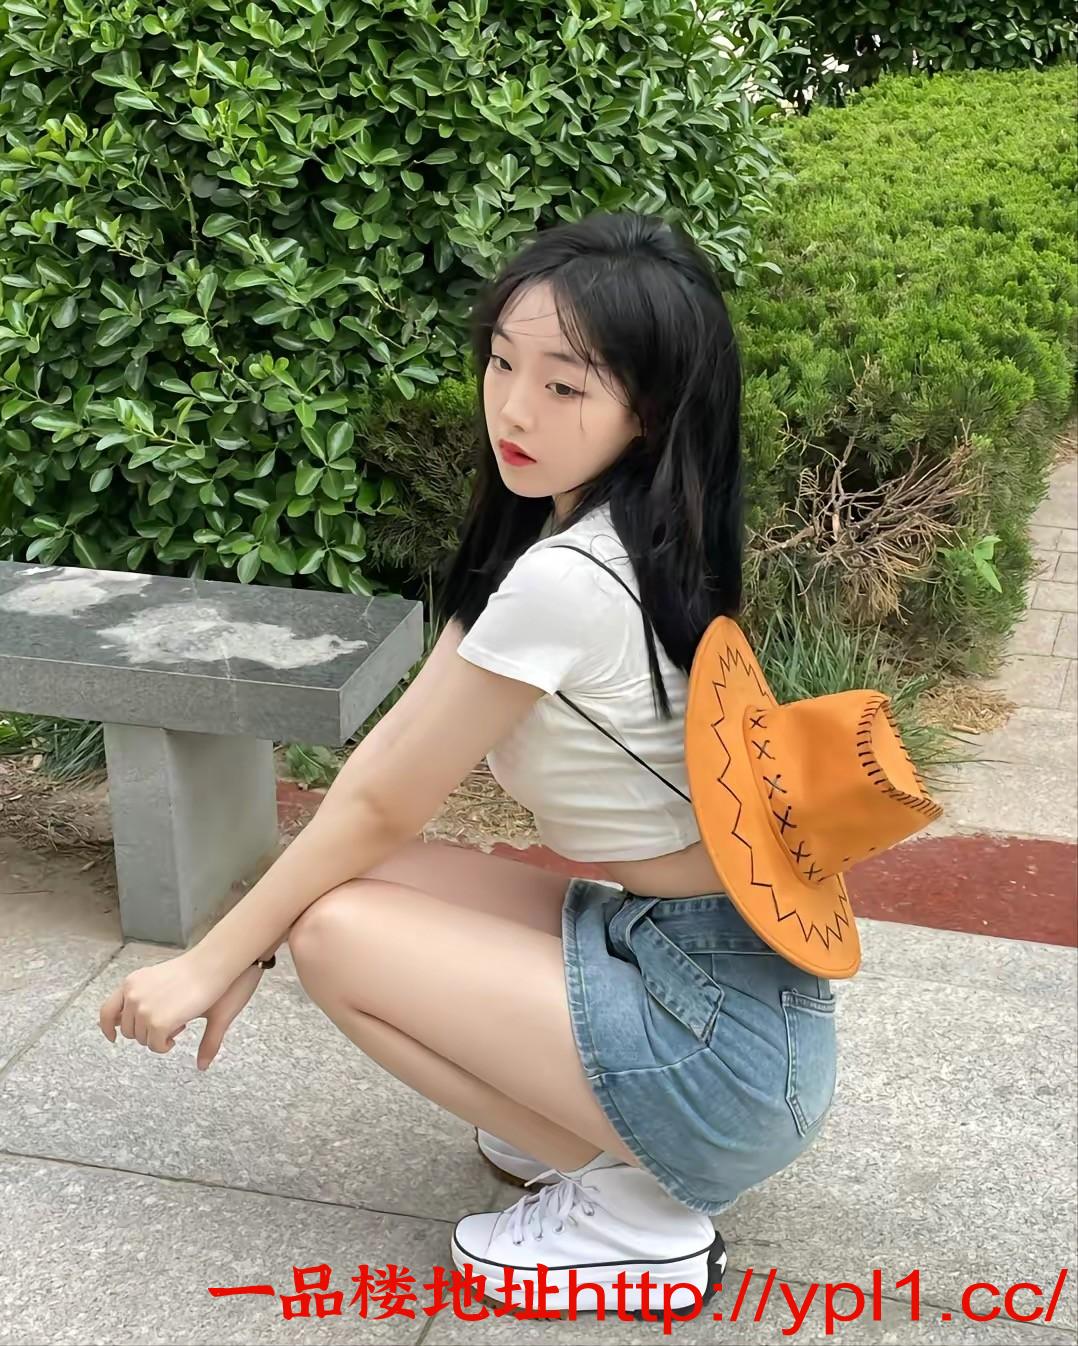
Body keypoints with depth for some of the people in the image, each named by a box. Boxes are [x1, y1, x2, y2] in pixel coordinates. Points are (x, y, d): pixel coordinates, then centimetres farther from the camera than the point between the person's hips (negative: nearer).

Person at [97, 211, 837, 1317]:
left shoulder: (567, 578, -24)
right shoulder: (619, 538, 4)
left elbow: (381, 805, -13)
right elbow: (392, 746, 5)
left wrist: (215, 959, 0)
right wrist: (251, 934, 5)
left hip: (723, 1038, -9)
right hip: (667, 946, 9)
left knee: (336, 931, -10)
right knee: (346, 883, 4)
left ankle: (636, 1203, 0)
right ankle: (587, 1119, 14)